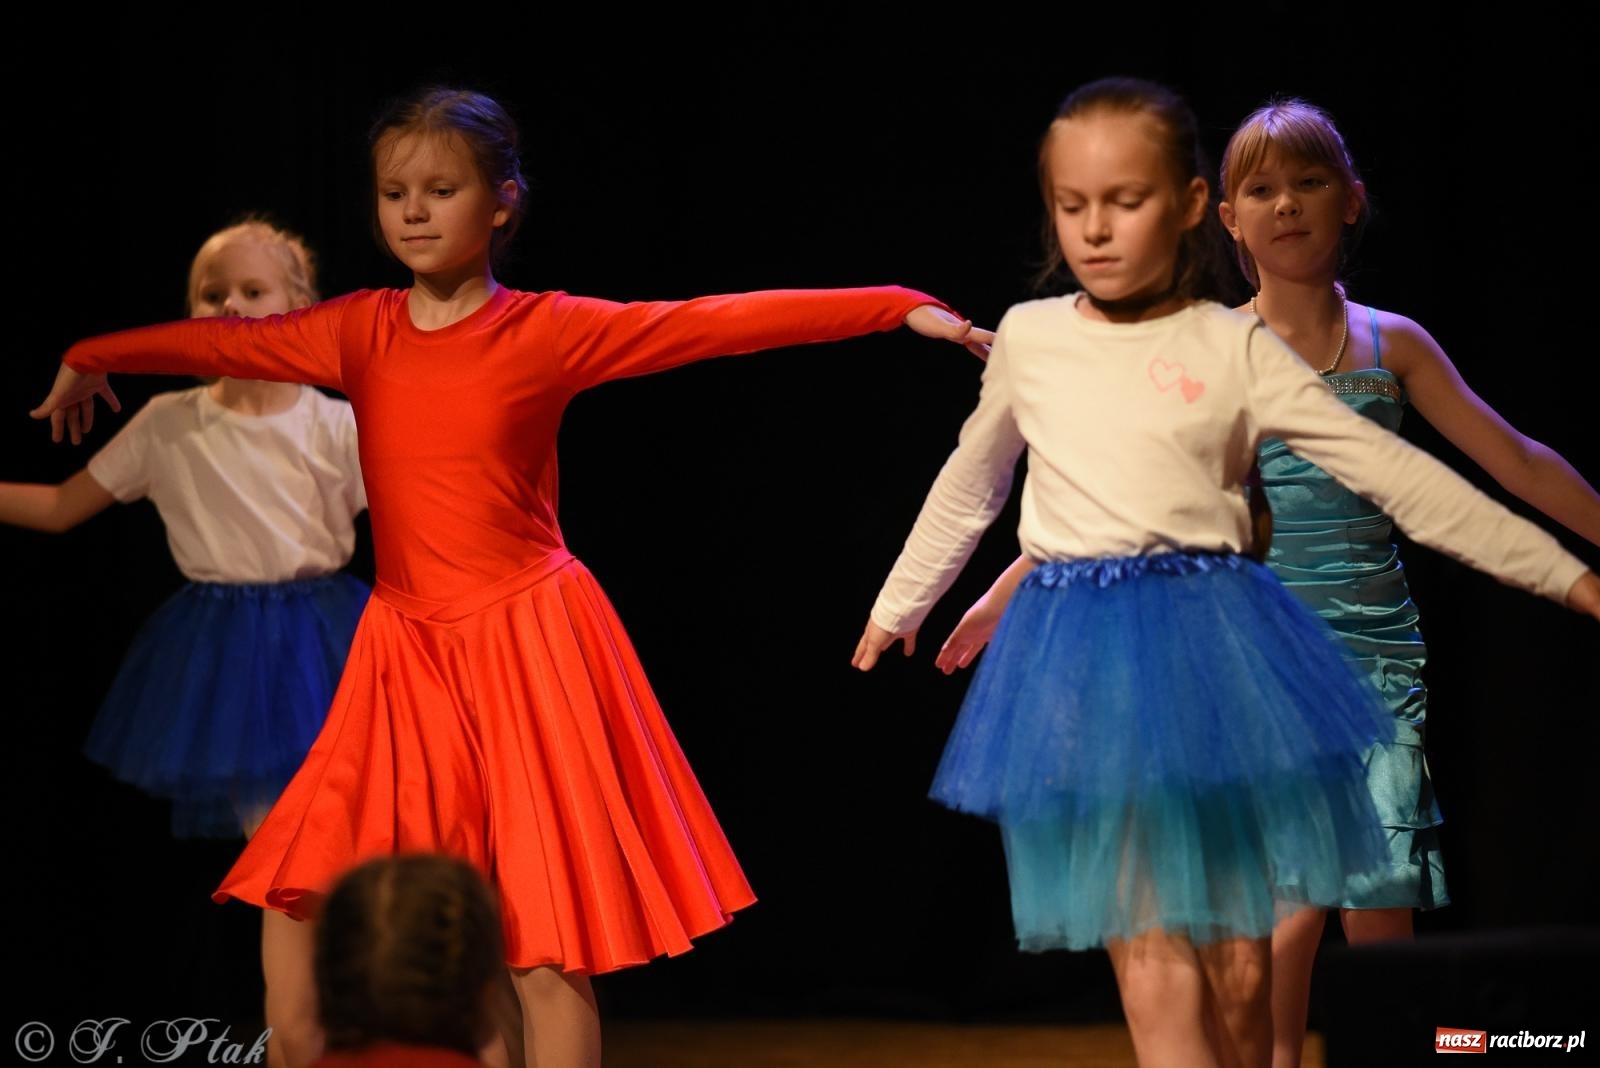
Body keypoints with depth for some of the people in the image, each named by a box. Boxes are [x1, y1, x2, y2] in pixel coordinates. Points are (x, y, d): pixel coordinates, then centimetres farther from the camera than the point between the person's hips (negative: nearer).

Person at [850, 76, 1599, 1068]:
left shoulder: (1235, 348, 0)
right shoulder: (1028, 338, 7)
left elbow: (1396, 471, -2)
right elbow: (969, 485, 25)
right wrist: (897, 607, 36)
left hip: (1213, 645, 0)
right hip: (1084, 660, 0)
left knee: (1240, 968, 4)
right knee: (1154, 967, -9)